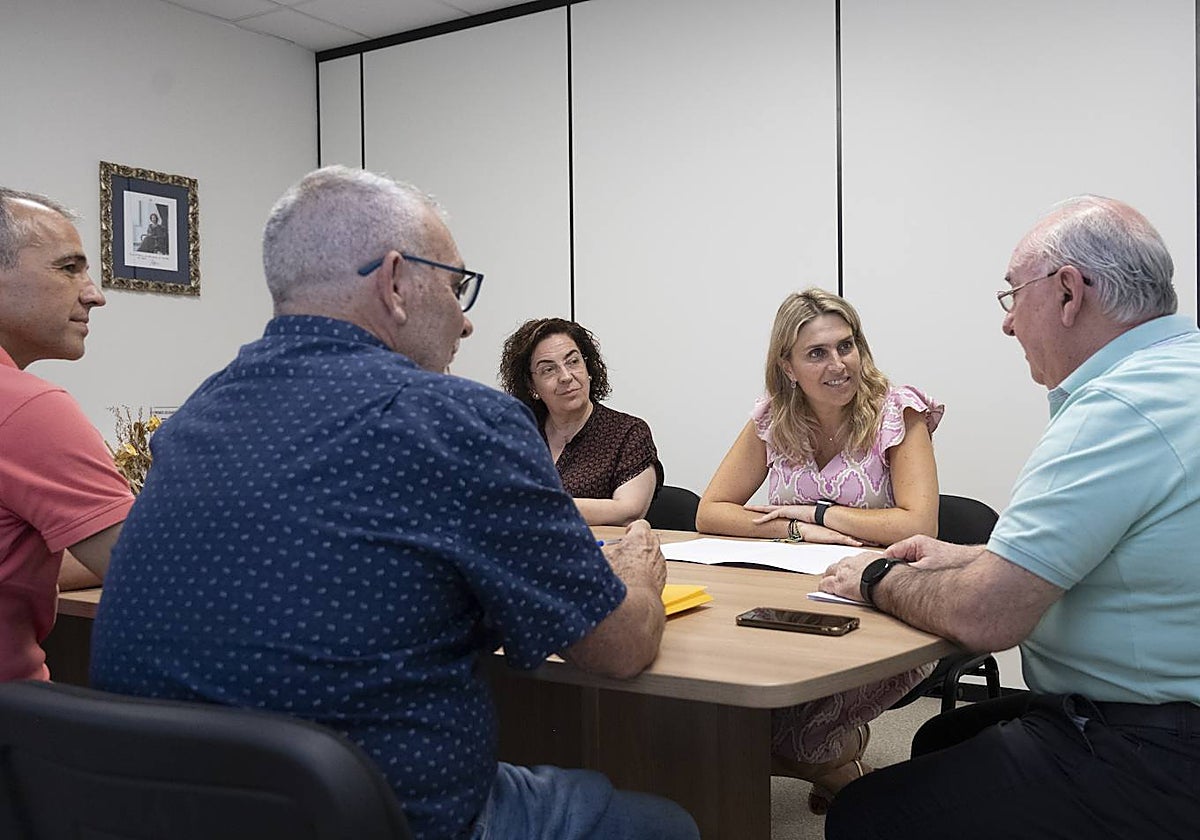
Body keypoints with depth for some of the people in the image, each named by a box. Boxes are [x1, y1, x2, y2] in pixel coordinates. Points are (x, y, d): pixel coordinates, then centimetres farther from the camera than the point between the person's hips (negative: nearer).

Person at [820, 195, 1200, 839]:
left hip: (1146, 760, -11)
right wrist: (968, 558, 17)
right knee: (939, 742, 25)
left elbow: (983, 617, -26)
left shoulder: (1122, 409, -25)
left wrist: (879, 581, -6)